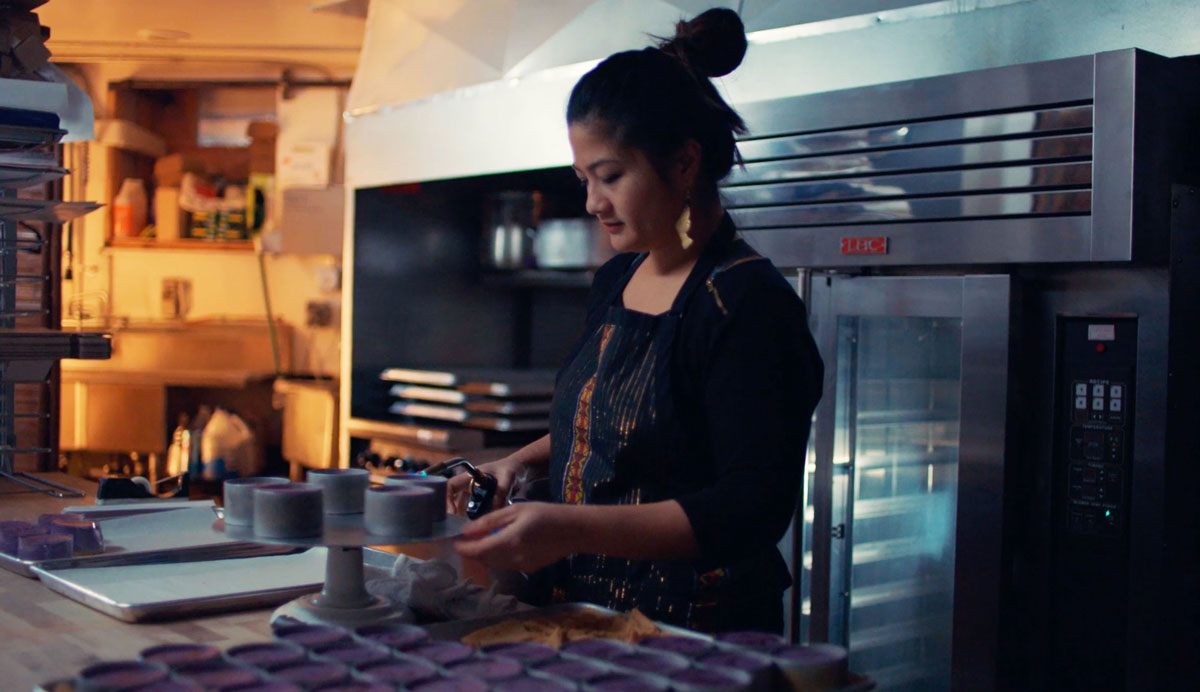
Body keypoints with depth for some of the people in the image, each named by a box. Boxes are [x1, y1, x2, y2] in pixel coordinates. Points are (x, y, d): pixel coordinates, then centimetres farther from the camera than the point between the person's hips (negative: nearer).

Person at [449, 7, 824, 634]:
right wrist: (520, 462, 4)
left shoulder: (748, 304, -19)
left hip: (698, 635, -7)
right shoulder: (614, 282, 7)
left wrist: (572, 528, -33)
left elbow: (756, 508, -26)